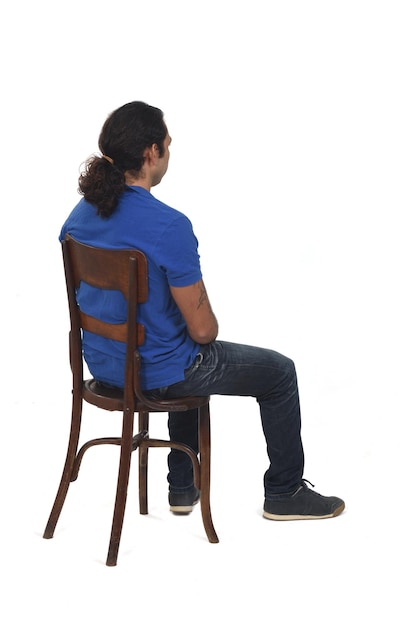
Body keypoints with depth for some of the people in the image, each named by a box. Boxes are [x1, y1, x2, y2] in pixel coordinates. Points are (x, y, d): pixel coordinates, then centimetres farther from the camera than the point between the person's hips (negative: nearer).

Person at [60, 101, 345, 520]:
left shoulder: (81, 214, -4)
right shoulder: (169, 226, -28)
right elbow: (203, 329, -23)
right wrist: (207, 328, 2)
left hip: (102, 364, 8)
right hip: (158, 373, -8)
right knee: (280, 372, 15)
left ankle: (183, 486, 41)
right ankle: (284, 493, 31)